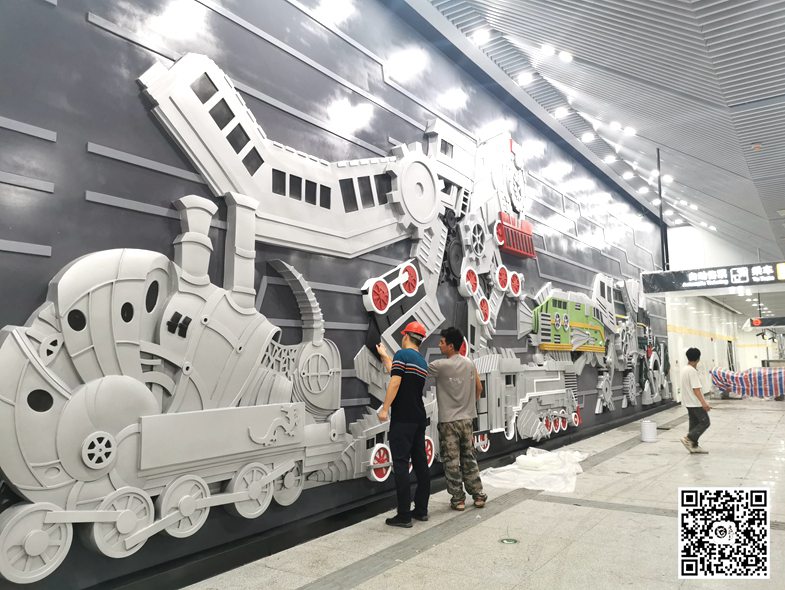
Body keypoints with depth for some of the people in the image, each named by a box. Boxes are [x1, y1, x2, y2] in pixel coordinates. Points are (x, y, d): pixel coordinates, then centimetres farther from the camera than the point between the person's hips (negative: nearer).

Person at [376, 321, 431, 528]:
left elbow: (395, 381, -18)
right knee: (420, 463, 11)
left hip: (402, 419, -8)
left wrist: (385, 408, -17)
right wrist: (384, 355, 41)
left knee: (401, 465, -5)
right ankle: (421, 509, 19)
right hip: (419, 418, 8)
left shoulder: (402, 354, -8)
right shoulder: (422, 362, 17)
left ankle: (404, 515, -4)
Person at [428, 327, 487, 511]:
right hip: (467, 419, 6)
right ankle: (478, 495, 20)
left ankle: (458, 499, 11)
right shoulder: (469, 364, 3)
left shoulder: (441, 365, -15)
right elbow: (479, 388, 10)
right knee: (469, 458, 15)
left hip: (448, 421, -6)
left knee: (452, 461, 5)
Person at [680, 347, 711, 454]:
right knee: (705, 422, -3)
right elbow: (696, 389, -24)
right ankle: (688, 438, -8)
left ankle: (694, 446, 12)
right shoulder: (692, 371, -19)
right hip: (695, 402, -9)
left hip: (689, 402, 9)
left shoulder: (684, 369, 10)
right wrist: (703, 402, -26)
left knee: (694, 423, 11)